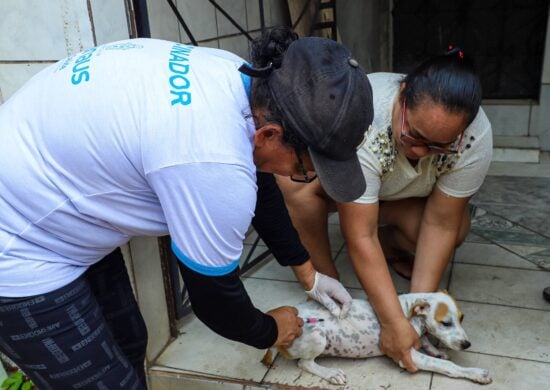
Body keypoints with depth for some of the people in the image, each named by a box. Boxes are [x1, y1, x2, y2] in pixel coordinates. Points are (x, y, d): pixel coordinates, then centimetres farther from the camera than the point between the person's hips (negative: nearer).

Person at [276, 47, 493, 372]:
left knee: (457, 228, -25)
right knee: (294, 183, -35)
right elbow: (360, 236, -40)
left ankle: (390, 248, 5)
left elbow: (441, 223, -24)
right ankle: (326, 278, -12)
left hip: (401, 196, 3)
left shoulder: (476, 137, -29)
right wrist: (394, 322, -40)